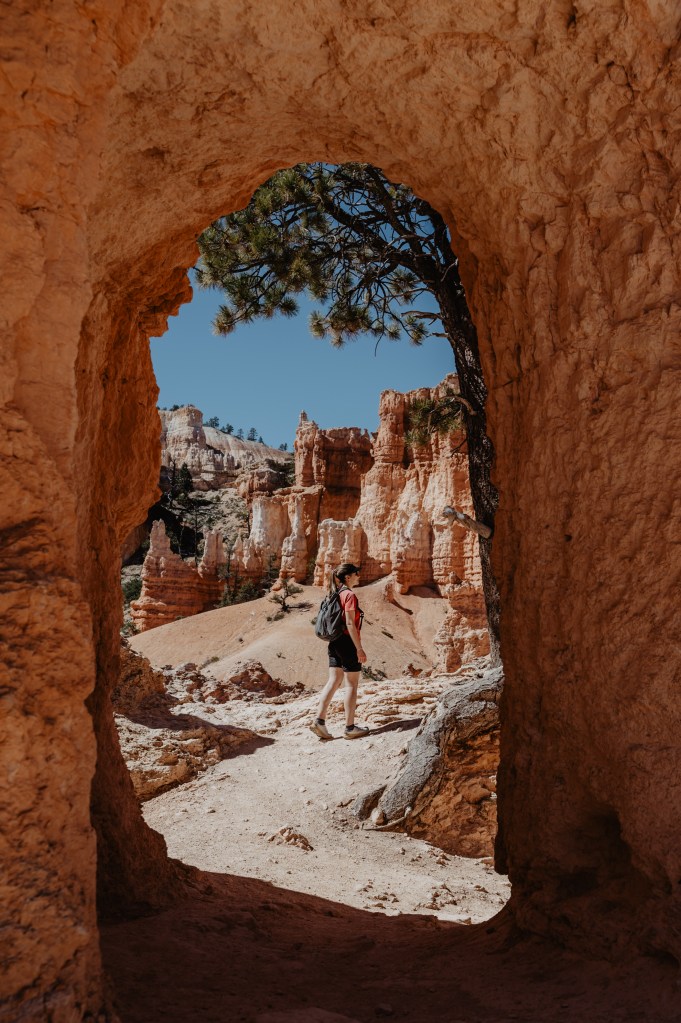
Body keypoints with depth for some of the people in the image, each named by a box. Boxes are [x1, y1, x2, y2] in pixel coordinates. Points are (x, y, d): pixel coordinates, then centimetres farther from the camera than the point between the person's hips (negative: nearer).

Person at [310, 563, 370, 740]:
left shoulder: (335, 594, 12)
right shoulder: (349, 595, -14)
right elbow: (350, 624, -19)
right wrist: (359, 648, -17)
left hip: (334, 643, 8)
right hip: (348, 642, -8)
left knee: (333, 681, 9)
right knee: (352, 684, 1)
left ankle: (319, 719, 2)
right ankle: (350, 727, 6)